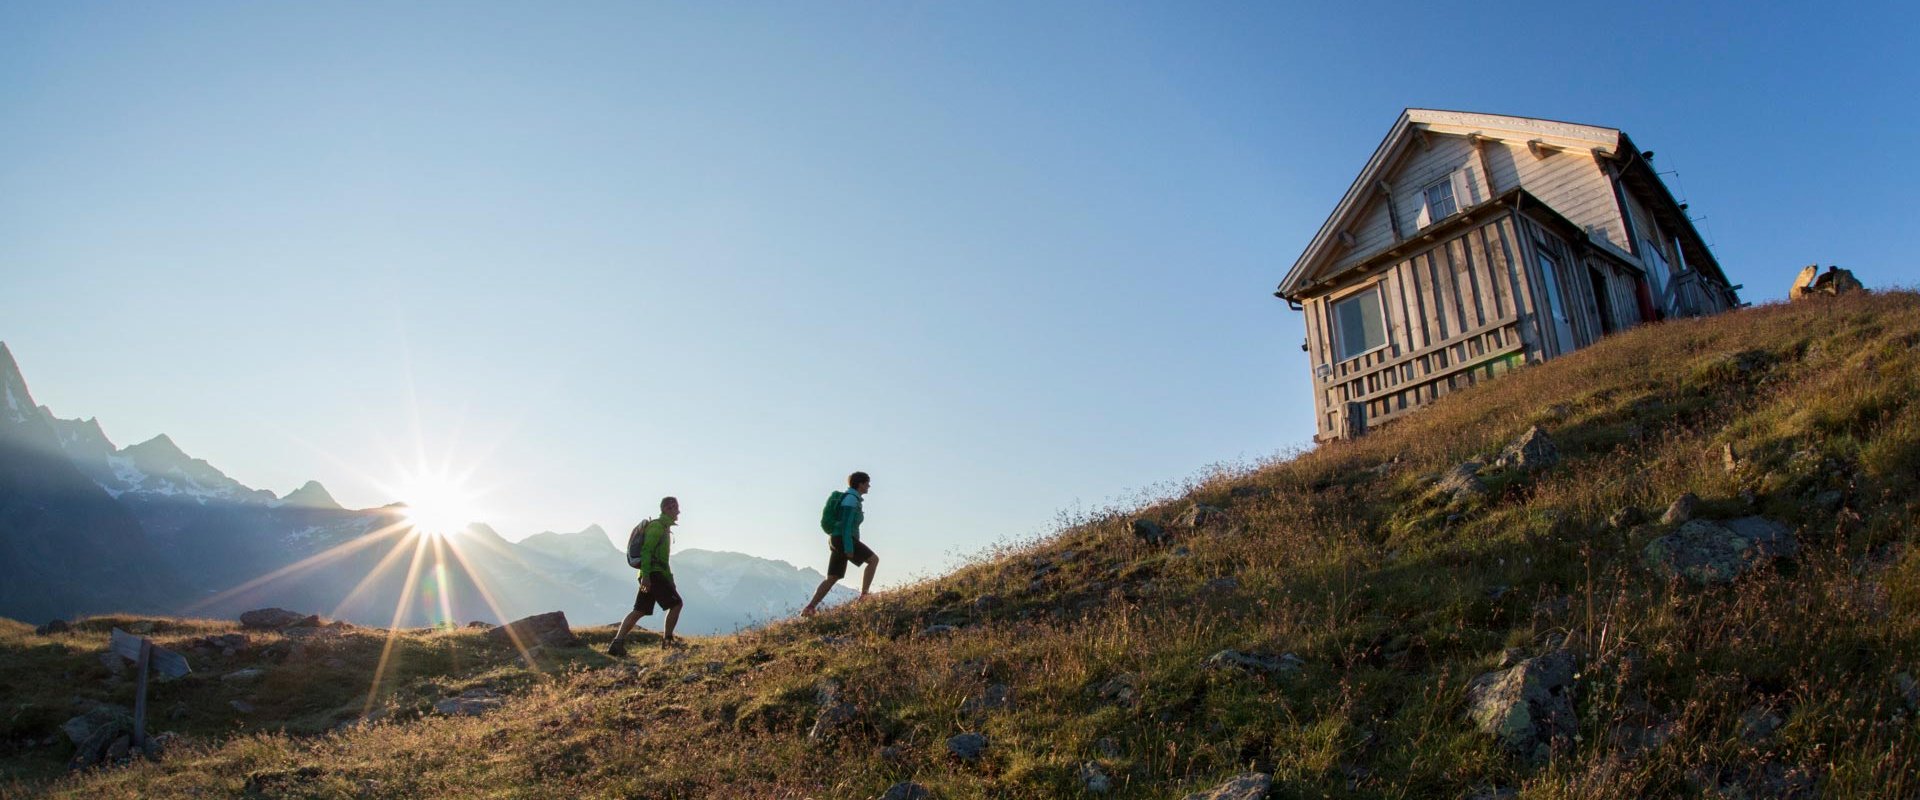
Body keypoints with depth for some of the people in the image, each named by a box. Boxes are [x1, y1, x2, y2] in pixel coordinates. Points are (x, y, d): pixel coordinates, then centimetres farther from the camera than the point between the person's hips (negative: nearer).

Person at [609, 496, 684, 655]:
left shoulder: (665, 528, 23)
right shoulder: (656, 526, -8)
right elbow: (646, 550, -19)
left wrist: (670, 580, 28)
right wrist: (645, 575, -27)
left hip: (649, 575, 10)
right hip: (652, 573, -10)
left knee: (639, 611, 5)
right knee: (676, 603, -4)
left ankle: (617, 642, 0)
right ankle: (667, 638, 4)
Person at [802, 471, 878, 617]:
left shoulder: (852, 499, 20)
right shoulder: (851, 499, -12)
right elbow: (846, 524, -20)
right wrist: (849, 548, -23)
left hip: (838, 540, 10)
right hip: (843, 540, -10)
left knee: (832, 578, 7)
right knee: (873, 559, -9)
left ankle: (809, 608, 3)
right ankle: (864, 595, -14)